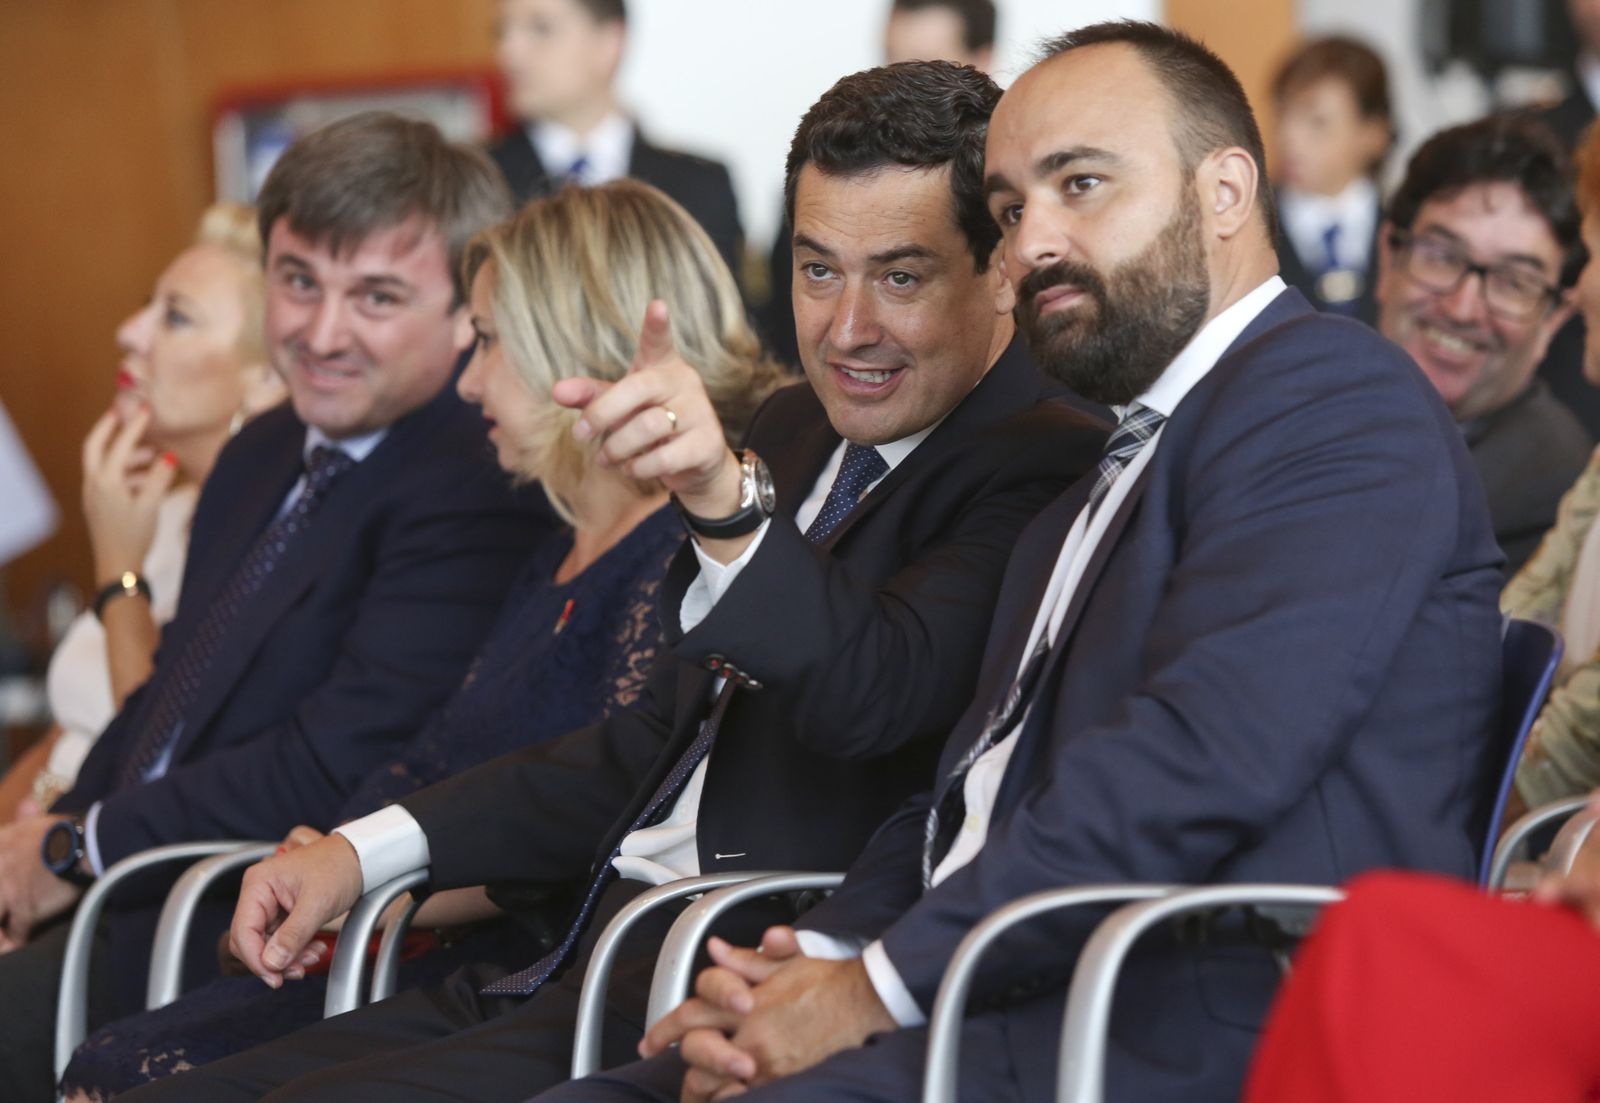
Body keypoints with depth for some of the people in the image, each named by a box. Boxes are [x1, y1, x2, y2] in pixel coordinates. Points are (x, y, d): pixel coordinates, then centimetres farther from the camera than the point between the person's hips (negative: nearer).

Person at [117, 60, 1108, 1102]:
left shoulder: (1037, 469, -8)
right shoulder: (795, 430, 20)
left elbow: (871, 695, -24)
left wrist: (726, 499, -39)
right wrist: (370, 849, 17)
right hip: (591, 952, 9)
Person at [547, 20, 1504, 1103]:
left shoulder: (1333, 398, -4)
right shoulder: (1089, 496, 28)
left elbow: (1203, 759, -17)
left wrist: (882, 983, -14)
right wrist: (818, 960, 1)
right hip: (1007, 1011, 9)